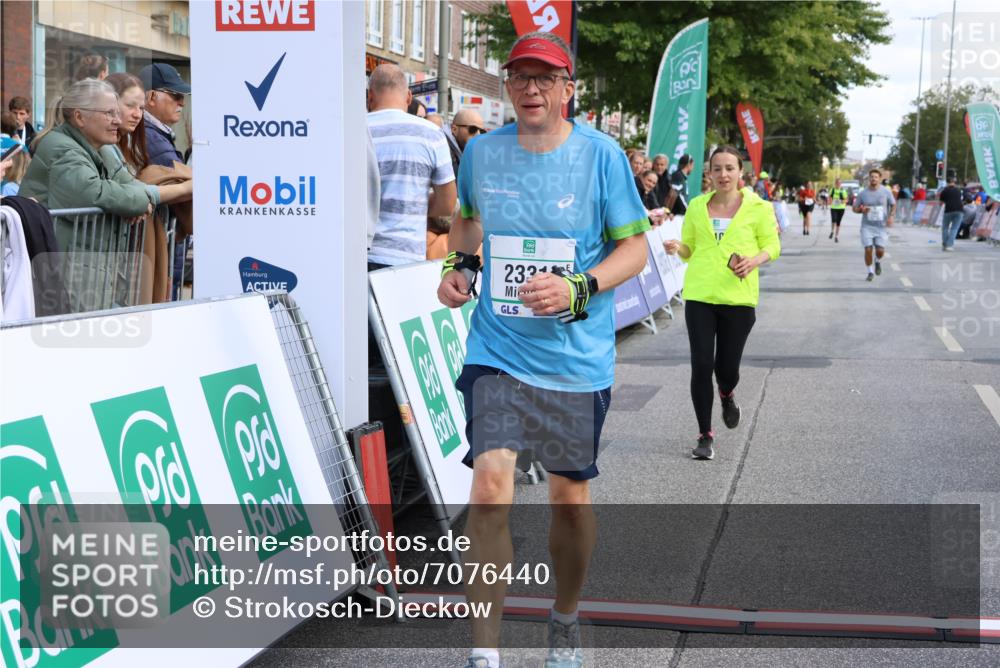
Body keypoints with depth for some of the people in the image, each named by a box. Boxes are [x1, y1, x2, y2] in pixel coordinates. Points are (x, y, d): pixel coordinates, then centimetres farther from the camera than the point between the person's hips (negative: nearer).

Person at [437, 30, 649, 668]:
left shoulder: (602, 155, -8)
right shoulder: (481, 151, 1)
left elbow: (635, 247, -4)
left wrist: (580, 288, -20)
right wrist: (456, 265, 3)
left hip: (576, 358, -1)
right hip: (498, 351, 1)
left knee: (571, 496, 12)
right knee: (489, 487, -13)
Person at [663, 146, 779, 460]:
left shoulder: (758, 207, 1)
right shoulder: (696, 206, 8)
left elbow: (772, 246, 6)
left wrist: (755, 260, -15)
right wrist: (677, 248, -7)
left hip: (739, 296, -1)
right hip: (699, 295, 1)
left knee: (727, 367, 2)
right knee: (701, 366, -3)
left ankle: (727, 394, 41)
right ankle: (705, 435, 11)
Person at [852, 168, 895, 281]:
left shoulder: (886, 192, -2)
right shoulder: (862, 193, -1)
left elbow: (893, 205, 9)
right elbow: (855, 208, 7)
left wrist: (890, 216, -9)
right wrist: (862, 210, -15)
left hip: (881, 226, 0)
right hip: (867, 226, 0)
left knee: (880, 251, -8)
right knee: (868, 250, -8)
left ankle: (878, 261, 29)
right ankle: (870, 272, 12)